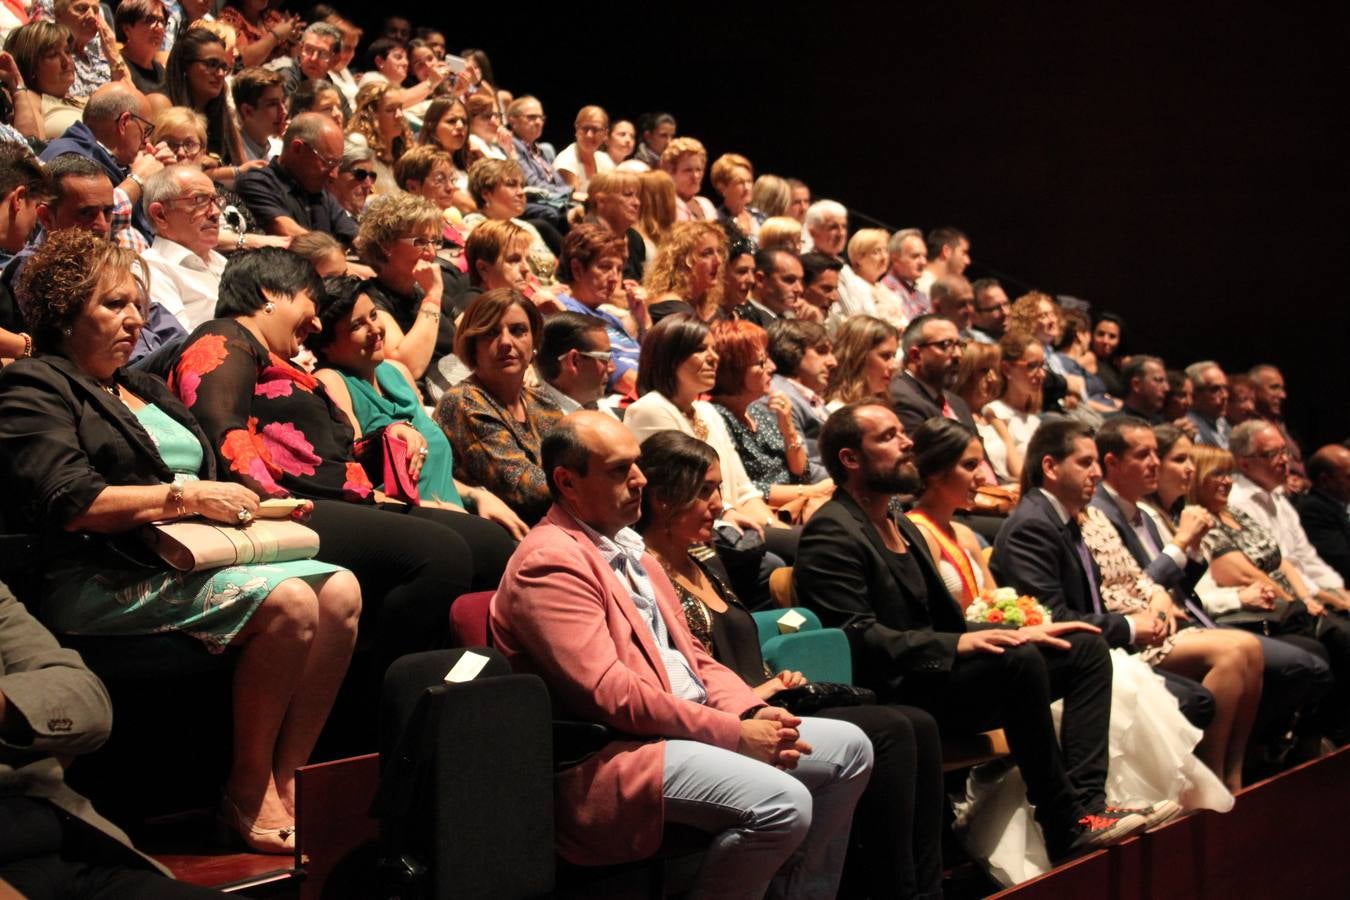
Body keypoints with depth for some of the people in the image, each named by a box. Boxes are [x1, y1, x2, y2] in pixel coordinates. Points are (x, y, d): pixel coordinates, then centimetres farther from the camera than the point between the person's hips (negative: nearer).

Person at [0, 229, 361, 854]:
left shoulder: (141, 388, 28)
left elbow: (205, 480, 29)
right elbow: (69, 503, -14)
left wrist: (246, 502, 6)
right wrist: (185, 496, -13)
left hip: (190, 559, 8)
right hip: (100, 583, -8)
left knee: (340, 590, -16)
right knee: (289, 602, -29)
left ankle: (286, 780, -16)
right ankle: (247, 792, -16)